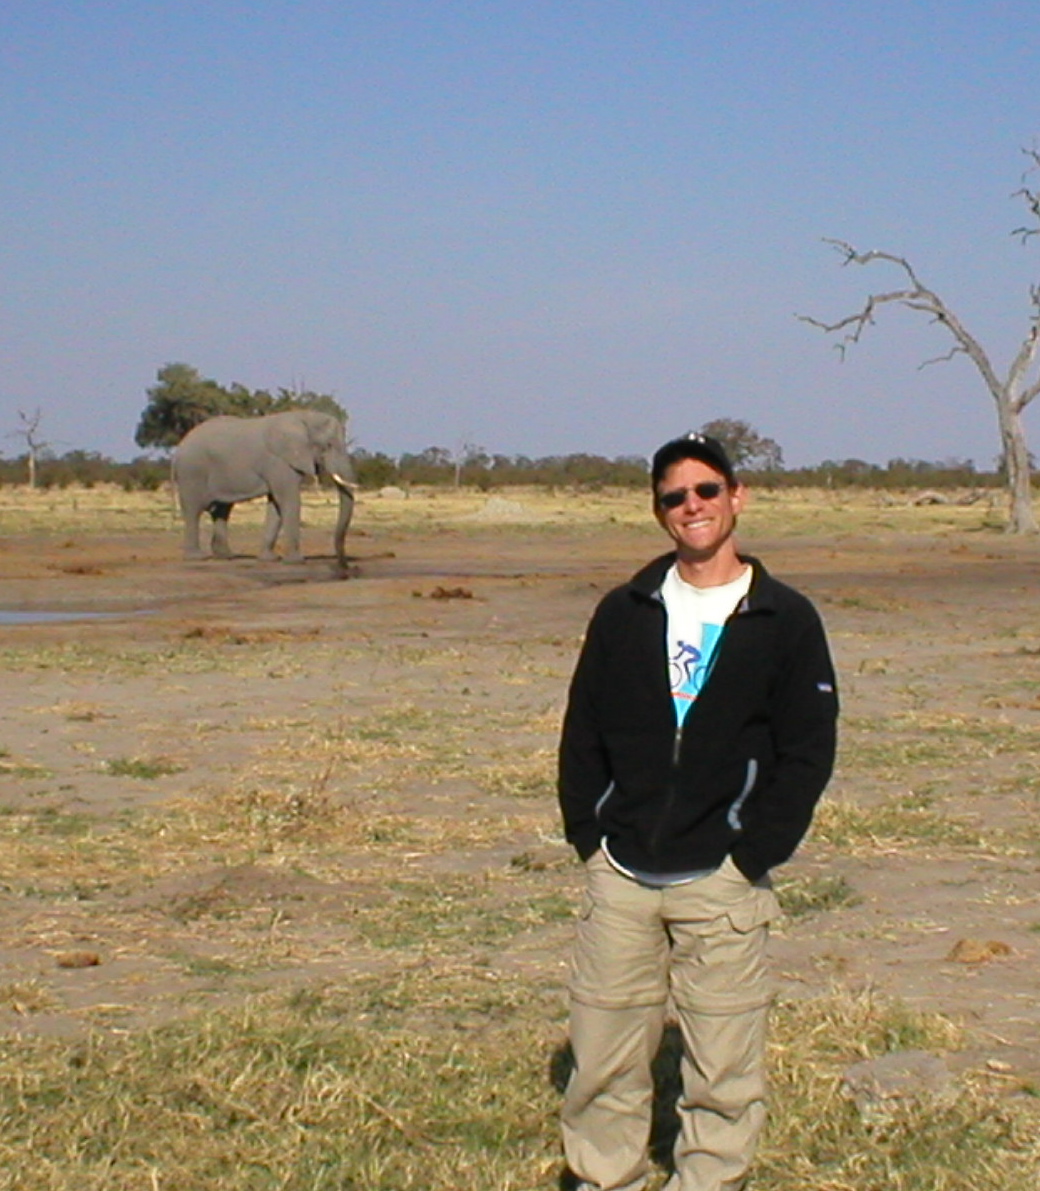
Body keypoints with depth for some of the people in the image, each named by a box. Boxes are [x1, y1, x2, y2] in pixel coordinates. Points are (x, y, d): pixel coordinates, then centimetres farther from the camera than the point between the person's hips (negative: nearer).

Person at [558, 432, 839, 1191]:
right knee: (602, 1063, 6)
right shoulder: (625, 614, 9)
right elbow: (582, 733, 11)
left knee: (723, 1070, 1)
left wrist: (752, 856, -9)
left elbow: (808, 751, -2)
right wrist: (589, 836, 1)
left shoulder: (785, 621, 1)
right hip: (619, 876, 3)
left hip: (722, 883, -2)